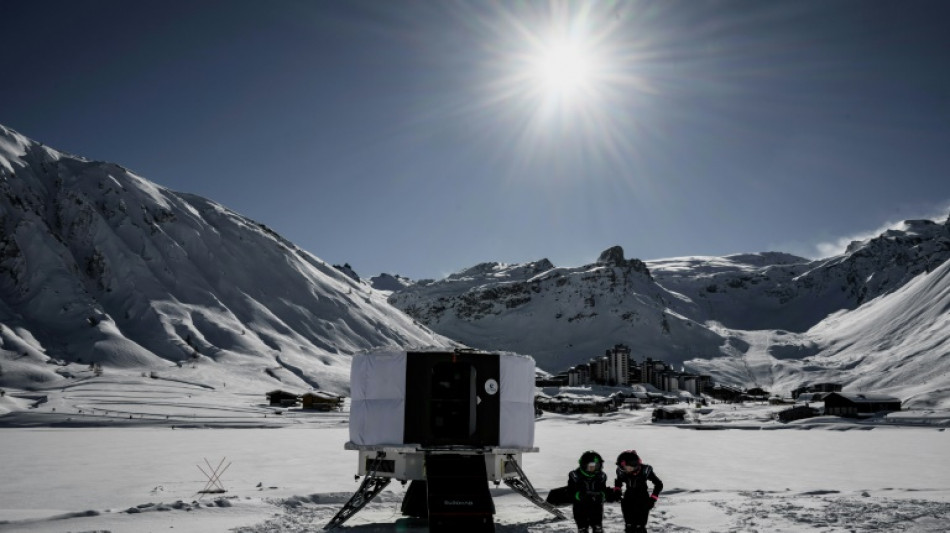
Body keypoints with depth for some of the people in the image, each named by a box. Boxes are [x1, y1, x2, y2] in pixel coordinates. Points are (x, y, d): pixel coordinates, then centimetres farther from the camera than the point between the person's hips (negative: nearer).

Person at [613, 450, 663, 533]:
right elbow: (618, 481, 13)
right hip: (628, 502, 3)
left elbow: (659, 484, -6)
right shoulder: (622, 471, -13)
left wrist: (653, 498, -10)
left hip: (642, 503, -3)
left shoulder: (645, 470, -21)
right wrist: (616, 491, -1)